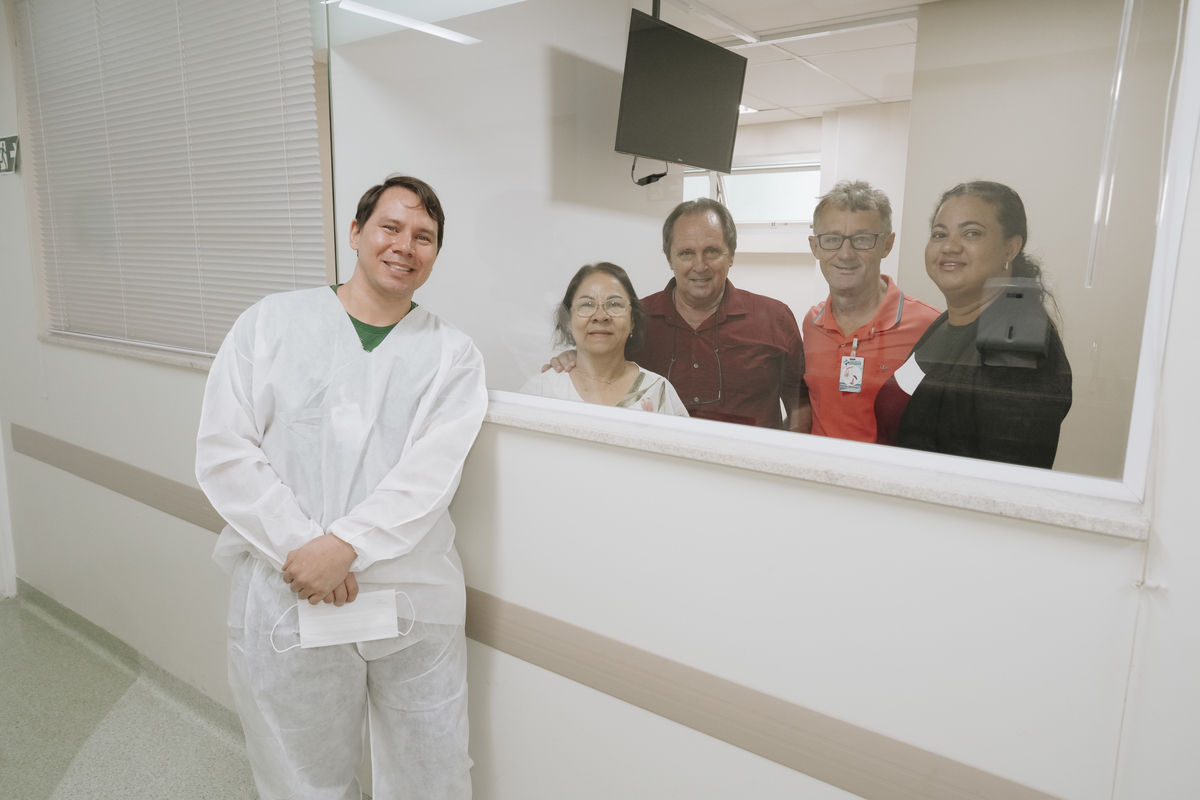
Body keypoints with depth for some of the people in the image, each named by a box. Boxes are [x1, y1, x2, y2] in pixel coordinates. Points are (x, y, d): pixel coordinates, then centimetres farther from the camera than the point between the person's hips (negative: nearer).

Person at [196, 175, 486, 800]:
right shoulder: (271, 321, 4)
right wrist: (297, 548, -13)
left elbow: (429, 473, -9)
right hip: (284, 601, 0)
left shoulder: (453, 355, 3)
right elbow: (222, 453, -3)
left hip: (413, 604, 1)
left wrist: (345, 545, -21)